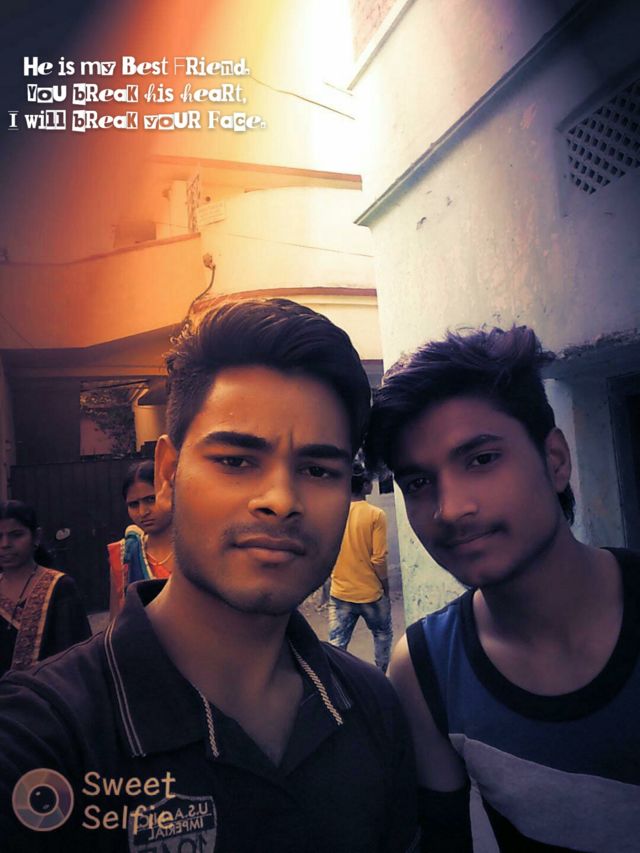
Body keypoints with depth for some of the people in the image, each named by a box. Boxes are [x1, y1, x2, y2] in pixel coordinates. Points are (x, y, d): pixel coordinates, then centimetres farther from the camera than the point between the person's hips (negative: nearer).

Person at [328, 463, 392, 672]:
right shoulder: (375, 515, -13)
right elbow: (379, 559, -14)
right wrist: (386, 589, -1)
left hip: (339, 593, 3)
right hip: (370, 592, -2)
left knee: (336, 643, 8)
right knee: (382, 634, 22)